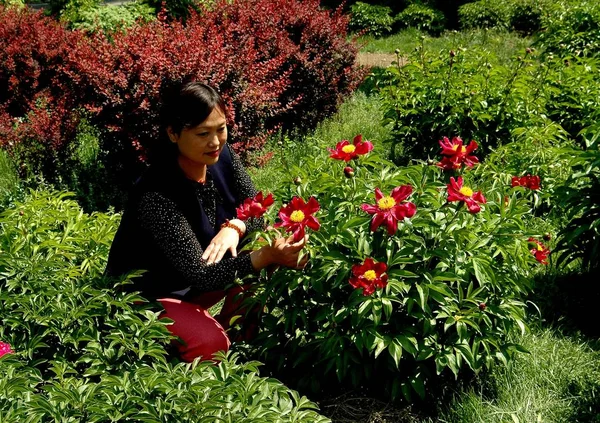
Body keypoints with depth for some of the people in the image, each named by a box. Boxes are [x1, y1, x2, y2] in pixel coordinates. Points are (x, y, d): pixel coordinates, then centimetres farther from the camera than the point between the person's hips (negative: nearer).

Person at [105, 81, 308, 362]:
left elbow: (256, 209, -4)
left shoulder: (221, 157, -12)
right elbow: (200, 274, -34)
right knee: (210, 343, -30)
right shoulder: (155, 198, -32)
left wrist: (235, 227, -28)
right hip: (147, 295, -7)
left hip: (193, 284, 7)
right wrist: (266, 256, -46)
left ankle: (237, 340, 5)